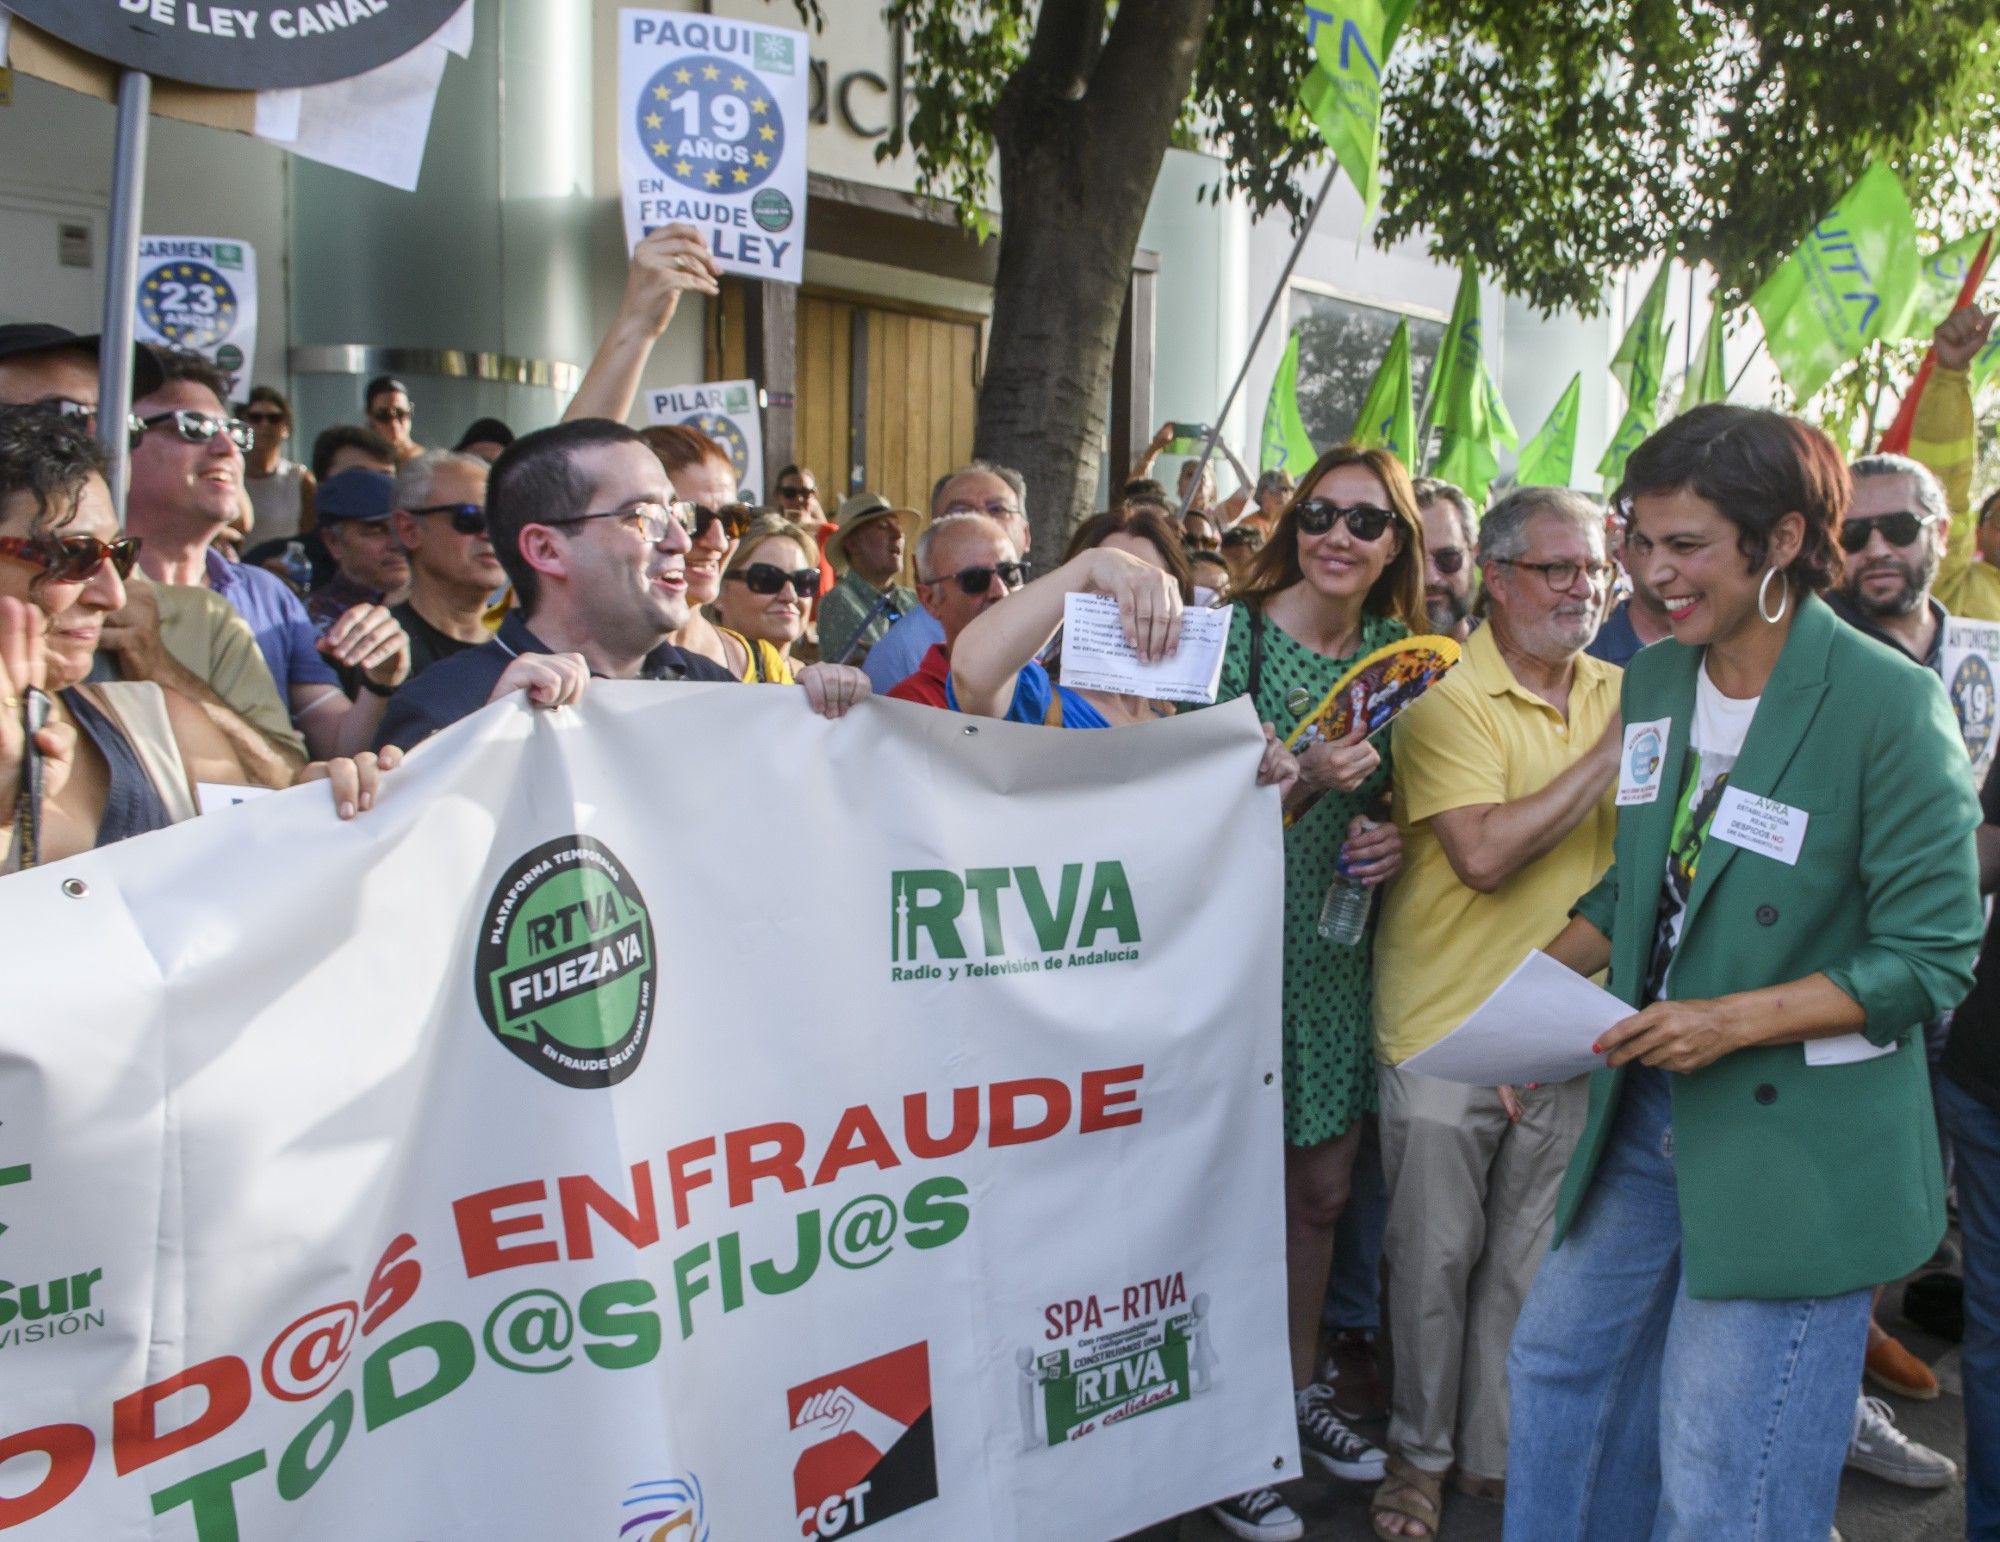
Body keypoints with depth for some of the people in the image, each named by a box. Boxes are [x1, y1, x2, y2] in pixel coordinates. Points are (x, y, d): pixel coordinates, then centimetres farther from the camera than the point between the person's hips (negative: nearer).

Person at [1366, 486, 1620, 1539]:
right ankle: (1420, 1452, 28)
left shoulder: (1621, 695, 4)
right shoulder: (1447, 701, -13)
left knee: (1528, 1261, 15)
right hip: (1445, 1026, -4)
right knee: (1436, 1255, 8)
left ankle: (1494, 1455, 33)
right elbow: (1484, 855, -26)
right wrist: (1609, 752, -23)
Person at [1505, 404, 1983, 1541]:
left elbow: (1934, 956, -15)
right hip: (1650, 1107, 7)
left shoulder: (1887, 702, -16)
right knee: (1561, 1361, 18)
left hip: (1798, 1143, -7)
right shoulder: (1656, 680, 4)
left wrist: (1736, 1019, -23)